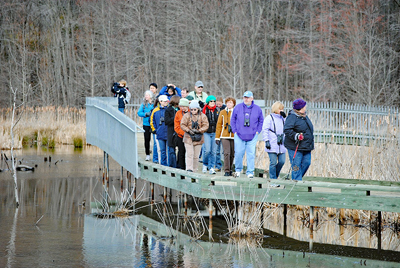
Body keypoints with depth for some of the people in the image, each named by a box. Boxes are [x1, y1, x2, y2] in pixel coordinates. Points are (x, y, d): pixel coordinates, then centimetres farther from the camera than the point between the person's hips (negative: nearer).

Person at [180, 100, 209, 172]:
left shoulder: (202, 116, 2)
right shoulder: (187, 116, 0)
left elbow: (206, 126, -1)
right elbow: (182, 125, 0)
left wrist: (198, 130, -16)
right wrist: (188, 130, -16)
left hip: (198, 138, 2)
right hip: (189, 137, -2)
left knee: (196, 155, 6)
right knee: (190, 154, -13)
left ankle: (194, 169, 14)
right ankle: (189, 169, -16)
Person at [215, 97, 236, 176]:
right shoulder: (223, 112, 7)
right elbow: (219, 125, 8)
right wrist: (217, 137, 4)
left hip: (233, 136, 1)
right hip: (224, 136, -1)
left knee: (232, 154, 5)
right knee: (226, 153, -12)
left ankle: (230, 169, 20)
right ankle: (227, 171, -11)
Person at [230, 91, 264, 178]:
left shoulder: (257, 109, 5)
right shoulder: (237, 108, 4)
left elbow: (261, 121, 12)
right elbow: (233, 120, 10)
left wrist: (257, 131, 3)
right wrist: (235, 131, 2)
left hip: (252, 136, 0)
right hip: (239, 135, 0)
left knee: (251, 154, -2)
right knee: (238, 153, -1)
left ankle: (250, 172, 3)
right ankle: (238, 170, 16)